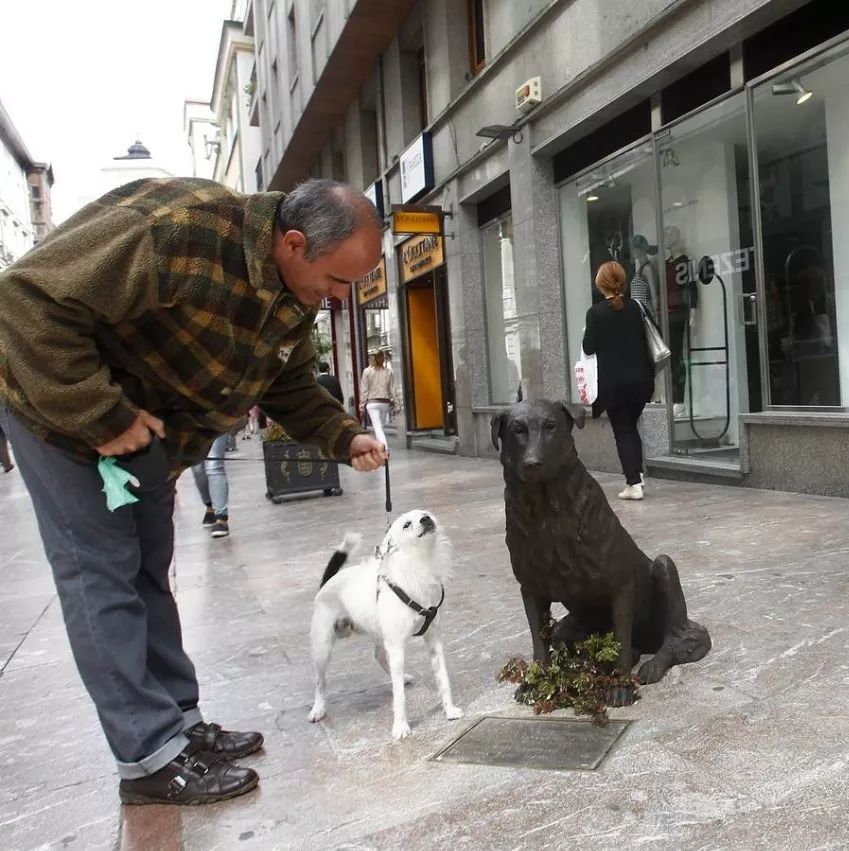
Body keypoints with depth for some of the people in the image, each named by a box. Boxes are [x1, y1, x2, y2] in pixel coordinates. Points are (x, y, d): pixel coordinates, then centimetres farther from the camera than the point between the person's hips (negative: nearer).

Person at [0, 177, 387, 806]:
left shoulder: (298, 294, -6)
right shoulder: (176, 229, -34)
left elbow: (291, 386, 5)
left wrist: (344, 437, -12)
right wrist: (101, 416, -31)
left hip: (145, 431, 8)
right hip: (62, 404, -8)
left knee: (147, 572, 11)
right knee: (103, 575, -6)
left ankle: (180, 722, 21)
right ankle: (151, 758, 2)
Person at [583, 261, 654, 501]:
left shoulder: (595, 312, -10)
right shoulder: (634, 307, 2)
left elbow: (589, 348, -9)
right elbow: (644, 340, 6)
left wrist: (587, 335, 12)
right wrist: (649, 373, 14)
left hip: (613, 382, -4)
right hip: (639, 378, 4)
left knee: (622, 431, 3)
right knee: (631, 427, 19)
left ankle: (634, 483, 0)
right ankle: (636, 475, 18)